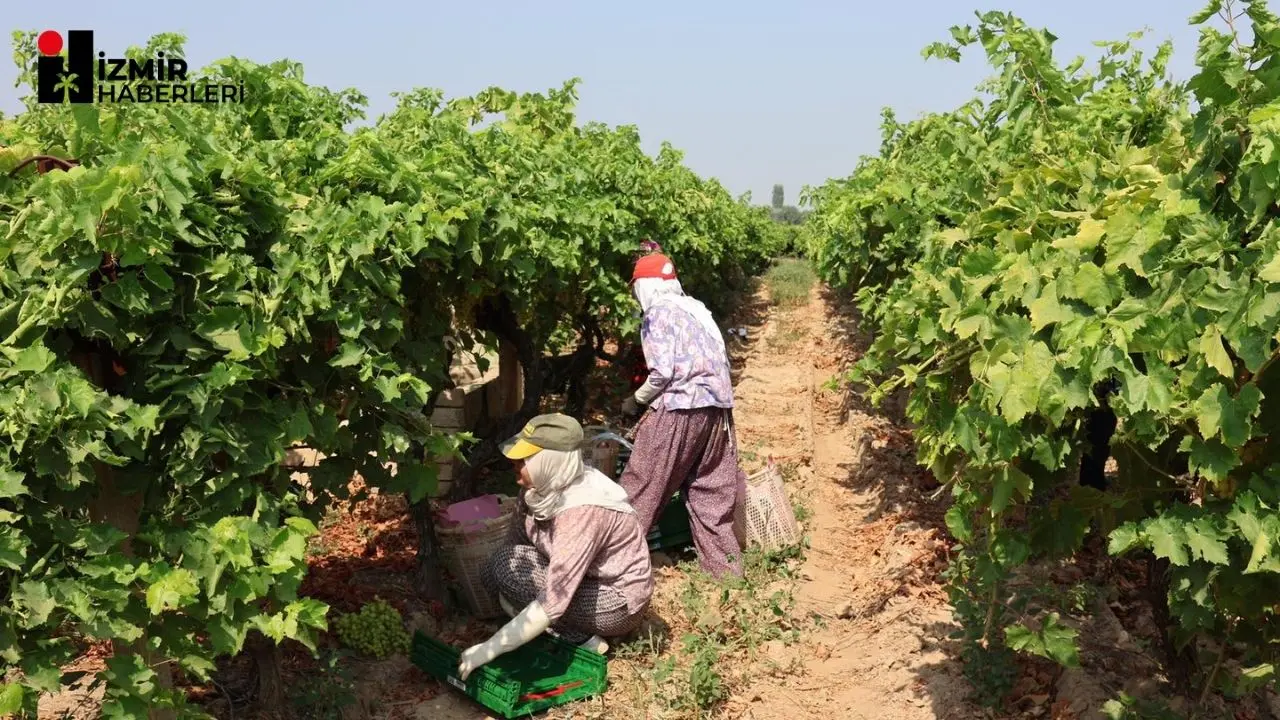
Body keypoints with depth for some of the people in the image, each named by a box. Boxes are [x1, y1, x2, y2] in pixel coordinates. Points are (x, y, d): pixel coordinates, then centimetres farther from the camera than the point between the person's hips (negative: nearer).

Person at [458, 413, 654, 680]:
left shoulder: (582, 512, -34)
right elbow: (516, 541, 1)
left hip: (618, 602, -8)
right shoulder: (547, 484, -11)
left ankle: (581, 639, -8)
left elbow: (553, 601, -37)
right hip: (585, 578, 8)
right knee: (491, 573, -5)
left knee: (508, 567, -21)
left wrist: (489, 649, -35)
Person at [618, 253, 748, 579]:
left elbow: (663, 373, -13)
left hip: (681, 409, -8)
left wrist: (635, 400, 2)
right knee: (711, 494, 14)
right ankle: (725, 567, 18)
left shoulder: (659, 313, -4)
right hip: (717, 409, 8)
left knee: (641, 489, 3)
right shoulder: (696, 308, 19)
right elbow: (716, 364, 16)